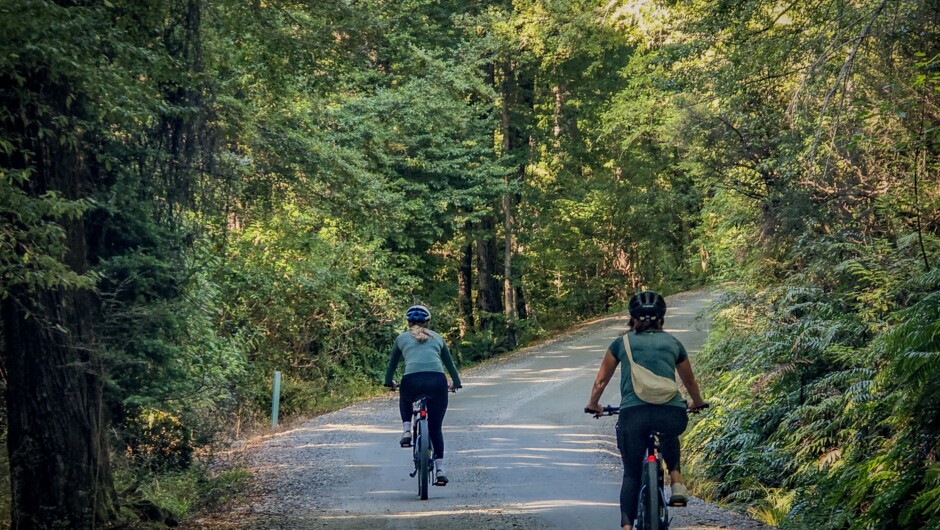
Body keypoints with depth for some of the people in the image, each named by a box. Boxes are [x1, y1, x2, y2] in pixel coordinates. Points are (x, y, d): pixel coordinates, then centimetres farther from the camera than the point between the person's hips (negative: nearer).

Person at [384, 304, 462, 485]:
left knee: (405, 400, 37)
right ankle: (440, 469, 5)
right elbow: (449, 363, 33)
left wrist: (389, 382, 46)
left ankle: (406, 432, 15)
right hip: (437, 381, 1)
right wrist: (456, 383, 46)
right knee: (435, 428, 14)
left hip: (412, 381, -1)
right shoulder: (436, 338, 24)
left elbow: (392, 364, 30)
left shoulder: (402, 338, 20)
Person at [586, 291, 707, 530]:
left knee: (631, 474, 15)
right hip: (672, 414, 1)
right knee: (669, 434, 38)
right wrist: (697, 403, 56)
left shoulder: (622, 343, 17)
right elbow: (689, 381, 37)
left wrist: (594, 406, 43)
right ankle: (677, 481, 17)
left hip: (633, 413, -1)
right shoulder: (673, 343, 21)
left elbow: (600, 381, 24)